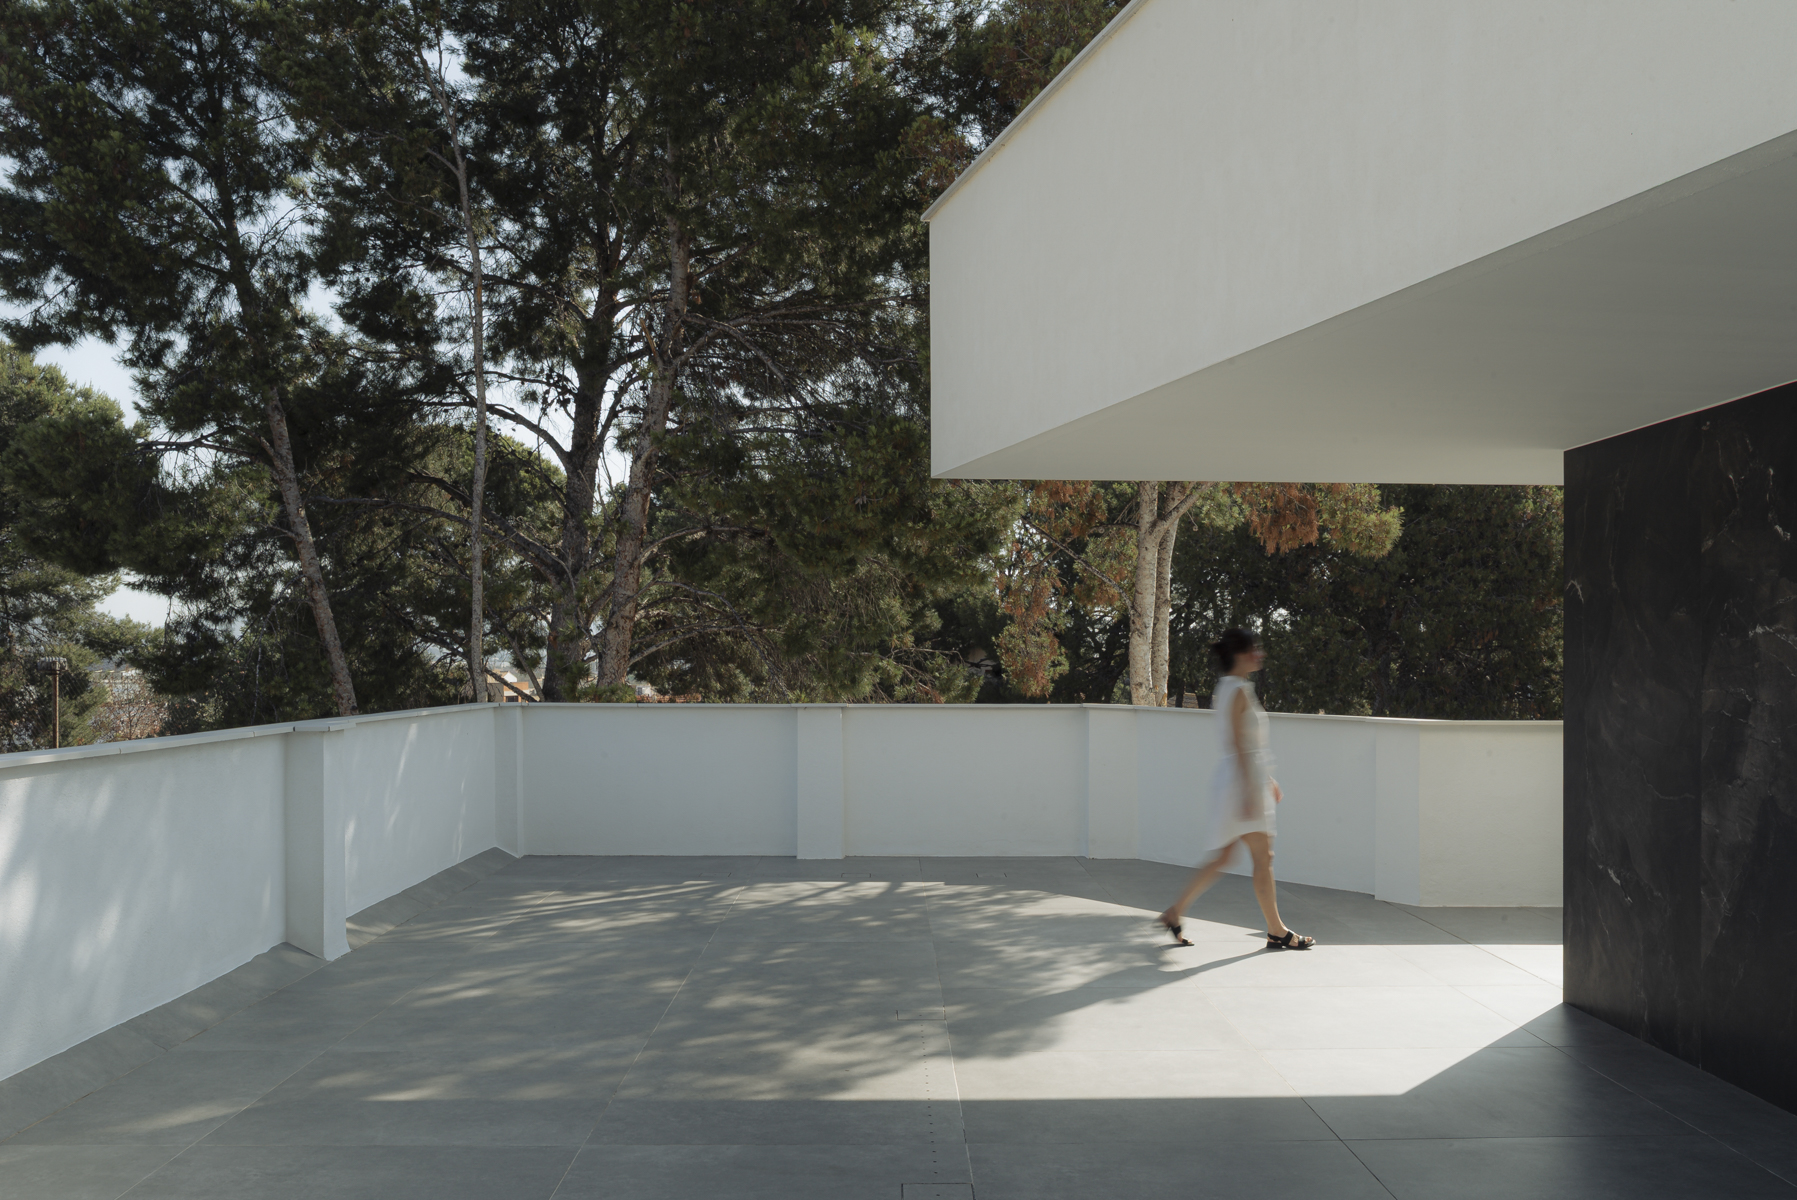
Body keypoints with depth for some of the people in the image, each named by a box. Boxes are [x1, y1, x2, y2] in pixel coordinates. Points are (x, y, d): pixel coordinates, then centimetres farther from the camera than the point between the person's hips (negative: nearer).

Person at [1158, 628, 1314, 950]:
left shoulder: (1226, 689, 15)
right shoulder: (1239, 691, -14)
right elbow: (1238, 745, -20)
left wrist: (1267, 780, 25)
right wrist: (1250, 793, -22)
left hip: (1247, 778, 10)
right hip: (1243, 779, -10)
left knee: (1222, 858, 12)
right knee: (1263, 857, 0)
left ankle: (1176, 912, 14)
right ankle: (1277, 932, 9)